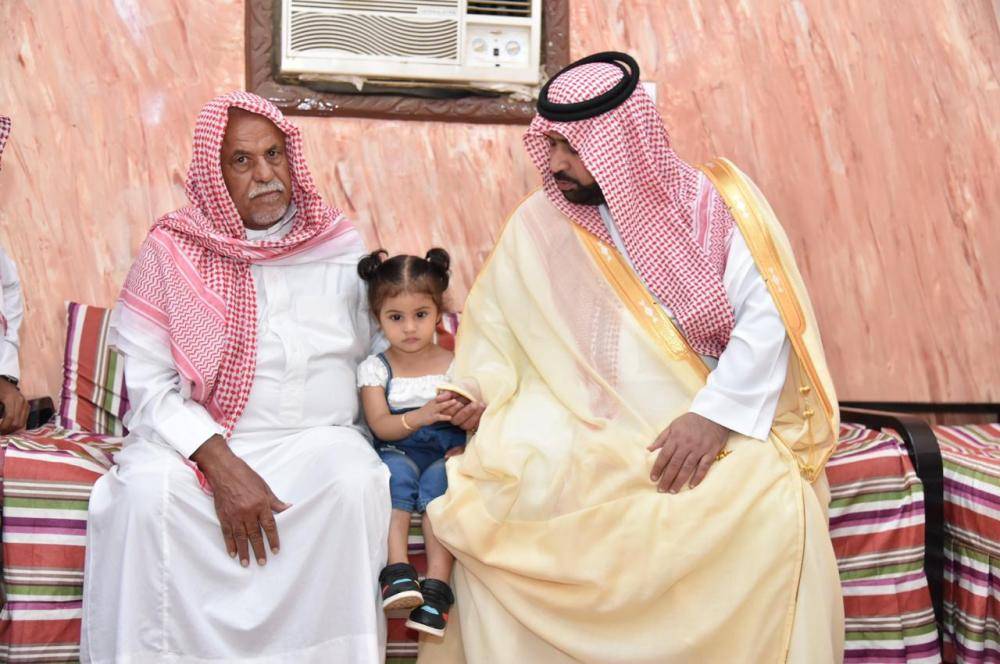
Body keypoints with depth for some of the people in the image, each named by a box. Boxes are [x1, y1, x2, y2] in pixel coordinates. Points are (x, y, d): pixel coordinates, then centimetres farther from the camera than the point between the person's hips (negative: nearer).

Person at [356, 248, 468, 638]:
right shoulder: (374, 368, 6)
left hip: (444, 452, 0)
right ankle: (397, 568, -38)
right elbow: (380, 425, -6)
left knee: (440, 478, -33)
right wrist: (421, 417, -24)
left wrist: (464, 446, -17)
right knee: (396, 472, -34)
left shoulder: (454, 365, 7)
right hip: (398, 451, 0)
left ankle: (437, 584, -38)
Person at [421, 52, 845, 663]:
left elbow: (768, 315, -6)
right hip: (587, 433, 1)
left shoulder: (714, 202, 2)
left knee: (778, 502, -31)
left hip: (709, 427, -1)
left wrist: (715, 414, -18)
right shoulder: (538, 224, 7)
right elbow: (491, 327, 12)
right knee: (508, 488, -29)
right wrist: (476, 395, -7)